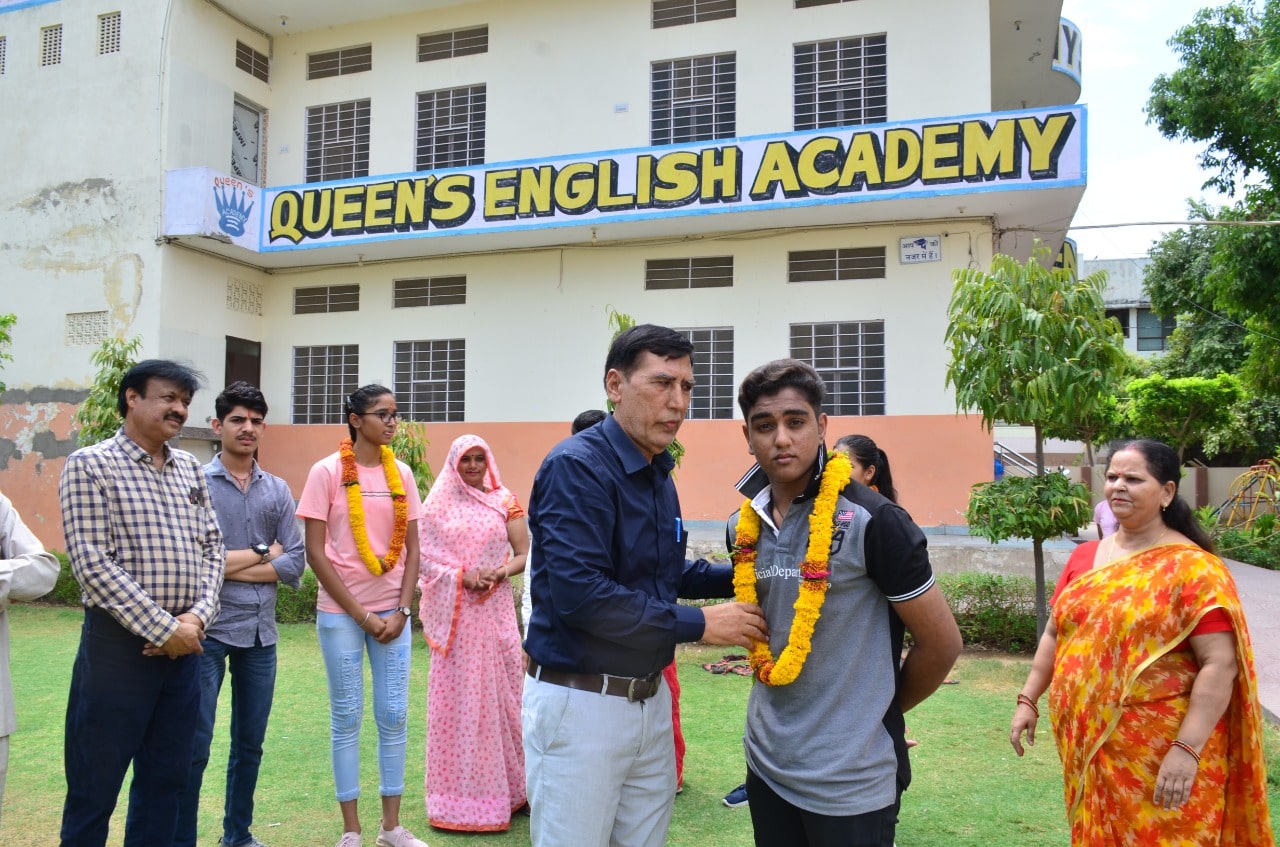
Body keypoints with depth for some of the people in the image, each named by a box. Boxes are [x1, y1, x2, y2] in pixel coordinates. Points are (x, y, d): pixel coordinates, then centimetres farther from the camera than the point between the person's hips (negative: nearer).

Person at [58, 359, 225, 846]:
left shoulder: (189, 468, 11)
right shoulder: (91, 465, -8)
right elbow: (92, 565, -15)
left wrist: (198, 615, -6)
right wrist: (162, 629, -16)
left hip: (184, 642, 6)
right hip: (118, 642, -6)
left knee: (167, 778, 14)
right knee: (96, 783, 5)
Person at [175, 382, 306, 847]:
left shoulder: (278, 490, 7)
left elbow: (295, 564, 1)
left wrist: (231, 567, -10)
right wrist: (261, 553, -7)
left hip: (261, 632, 5)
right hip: (209, 631, -4)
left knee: (250, 743, 14)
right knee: (194, 746, -1)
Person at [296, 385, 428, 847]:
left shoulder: (401, 473, 4)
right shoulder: (327, 471, -7)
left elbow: (411, 548, 6)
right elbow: (315, 552, -8)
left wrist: (402, 611, -5)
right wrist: (360, 614, -10)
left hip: (392, 611, 3)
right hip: (341, 612, -3)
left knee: (394, 716, 6)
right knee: (346, 717, 5)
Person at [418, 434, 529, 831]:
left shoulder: (505, 502, 5)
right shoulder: (439, 504, 4)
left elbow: (524, 555, 3)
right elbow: (424, 557, -1)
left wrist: (498, 573, -15)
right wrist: (461, 576, -14)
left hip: (494, 609, 1)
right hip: (453, 613, 0)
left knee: (498, 690, 5)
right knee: (457, 694, 2)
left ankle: (502, 784, 17)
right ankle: (462, 791, 11)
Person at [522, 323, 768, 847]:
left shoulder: (659, 476, 9)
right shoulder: (577, 467, -18)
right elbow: (578, 594, -27)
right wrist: (698, 624, -20)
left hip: (651, 699, 8)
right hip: (580, 702, -8)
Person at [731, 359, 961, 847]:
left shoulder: (872, 521, -15)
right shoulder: (744, 527, 2)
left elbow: (941, 643, -8)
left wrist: (880, 710, 3)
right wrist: (785, 709, 11)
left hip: (851, 781, -5)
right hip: (767, 762, 5)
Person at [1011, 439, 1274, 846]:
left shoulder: (1193, 567, -11)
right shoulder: (1084, 556, 7)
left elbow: (1220, 663, -16)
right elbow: (1055, 633, 15)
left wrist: (1188, 749, -21)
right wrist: (1028, 700, 11)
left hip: (1158, 751, -6)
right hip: (1087, 742, 6)